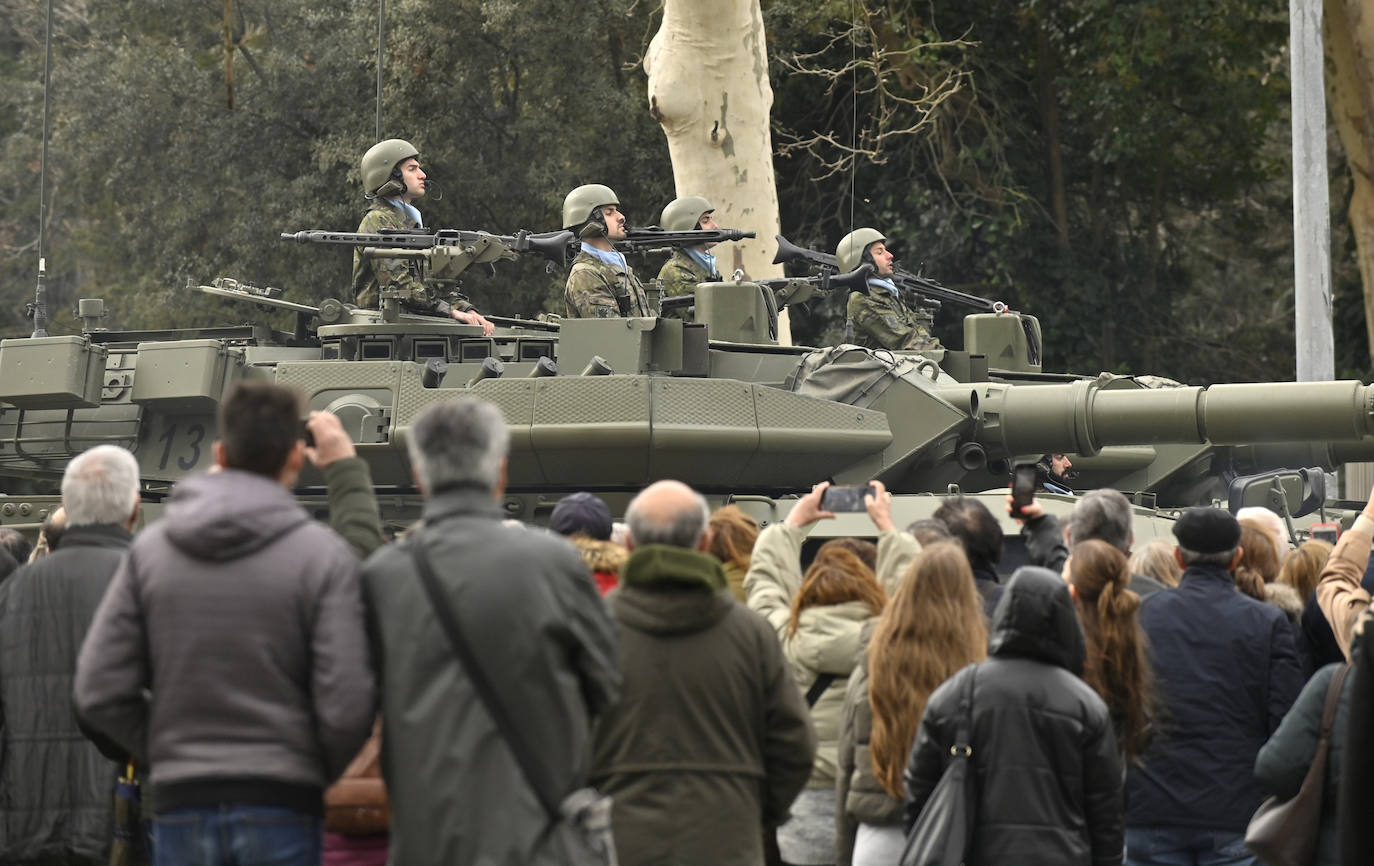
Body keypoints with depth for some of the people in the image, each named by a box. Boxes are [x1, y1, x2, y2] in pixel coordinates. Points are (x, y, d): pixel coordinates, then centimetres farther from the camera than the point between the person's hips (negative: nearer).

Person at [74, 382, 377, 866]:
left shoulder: (149, 549, 4)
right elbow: (346, 705, -10)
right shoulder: (323, 554, -5)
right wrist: (318, 773, 9)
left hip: (181, 806, 3)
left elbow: (98, 692, 1)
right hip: (280, 806, -2)